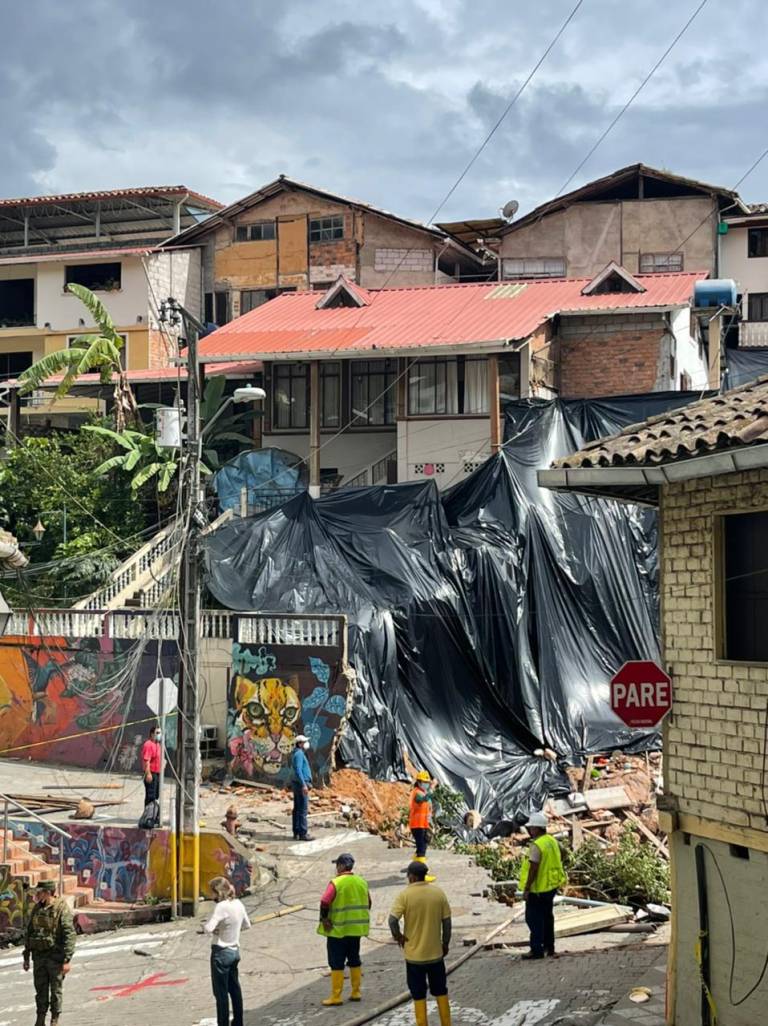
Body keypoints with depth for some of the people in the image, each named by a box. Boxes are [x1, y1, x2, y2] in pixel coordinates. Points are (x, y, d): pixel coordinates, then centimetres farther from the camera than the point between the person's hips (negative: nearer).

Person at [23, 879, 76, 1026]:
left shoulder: (62, 909, -13)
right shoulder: (37, 909, 8)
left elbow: (69, 935, -16)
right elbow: (29, 933, 15)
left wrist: (66, 960, -19)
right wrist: (26, 957, 13)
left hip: (56, 957, -6)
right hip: (39, 956, 6)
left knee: (56, 990, 3)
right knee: (40, 990, 9)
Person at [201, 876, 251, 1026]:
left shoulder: (222, 907, -21)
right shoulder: (238, 904, 3)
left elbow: (208, 928, -29)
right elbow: (247, 925, 15)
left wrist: (205, 927, -7)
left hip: (221, 953, -8)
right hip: (235, 950, 8)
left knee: (221, 993, 1)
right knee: (235, 989, 18)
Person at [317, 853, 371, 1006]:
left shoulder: (336, 883, -16)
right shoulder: (361, 882, 4)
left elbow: (324, 903, -23)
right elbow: (368, 903, 12)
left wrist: (324, 919, -10)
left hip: (338, 930, -6)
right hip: (356, 929, 6)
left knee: (337, 963, 1)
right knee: (354, 960, 17)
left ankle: (336, 996, 3)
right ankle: (356, 993, 20)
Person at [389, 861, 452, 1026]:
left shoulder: (405, 895, -12)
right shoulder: (438, 893, -2)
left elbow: (392, 920, -21)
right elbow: (447, 922, 1)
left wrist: (398, 936, -4)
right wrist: (445, 944, 12)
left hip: (414, 954, -3)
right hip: (435, 952, 3)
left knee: (419, 994, 6)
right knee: (440, 991, 17)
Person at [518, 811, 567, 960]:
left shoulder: (536, 845, -21)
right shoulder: (552, 841, 7)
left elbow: (533, 868, -25)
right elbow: (558, 862, 15)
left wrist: (526, 888, -20)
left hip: (538, 888, -9)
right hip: (551, 886, 9)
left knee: (534, 919, -1)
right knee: (547, 917, 18)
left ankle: (537, 950, 0)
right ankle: (549, 948, 25)